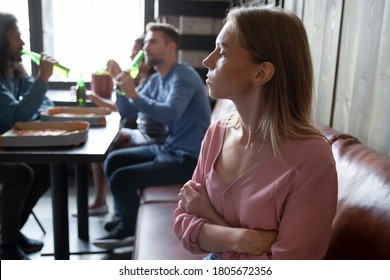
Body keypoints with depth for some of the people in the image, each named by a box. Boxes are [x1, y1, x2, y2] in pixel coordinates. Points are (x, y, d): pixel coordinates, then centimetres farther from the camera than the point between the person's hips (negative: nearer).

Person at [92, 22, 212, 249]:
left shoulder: (183, 76, -17)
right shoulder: (157, 79, 11)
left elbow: (170, 114, -34)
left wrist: (134, 94, -34)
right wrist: (122, 84, -3)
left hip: (189, 157, -10)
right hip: (170, 148, 10)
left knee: (121, 179, -16)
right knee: (114, 160, 11)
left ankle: (136, 230, 12)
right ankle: (125, 223, 19)